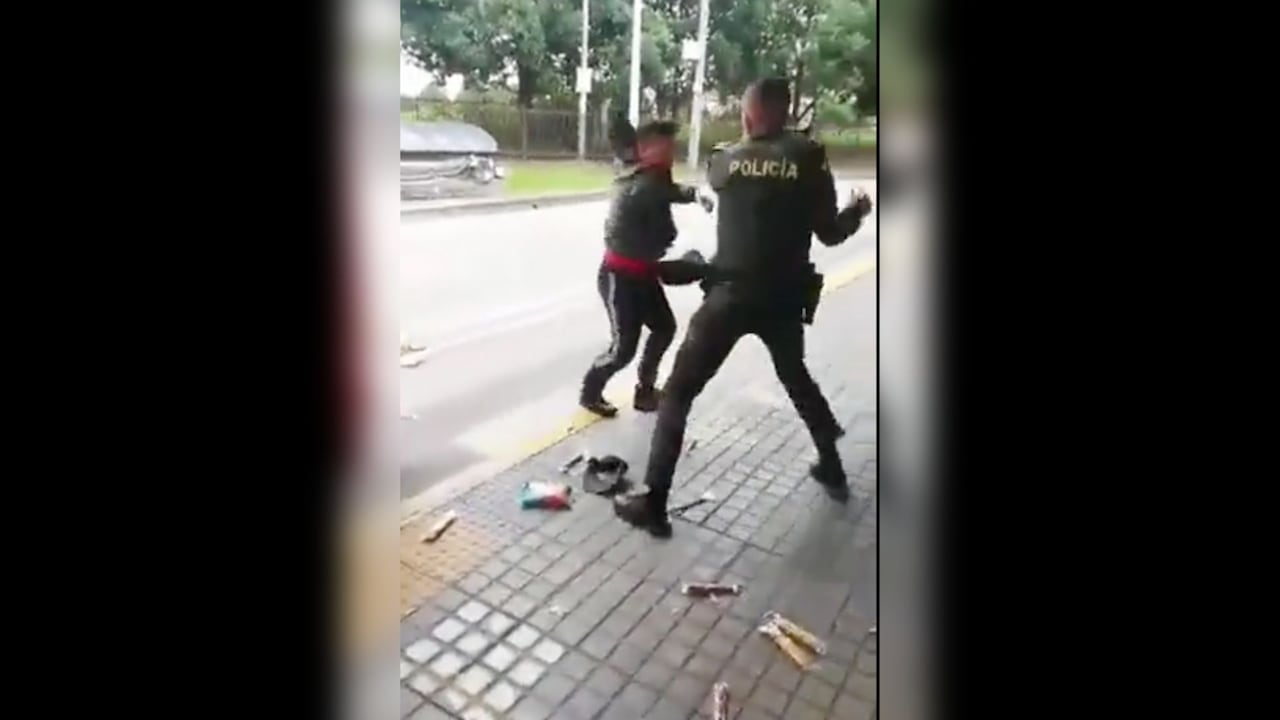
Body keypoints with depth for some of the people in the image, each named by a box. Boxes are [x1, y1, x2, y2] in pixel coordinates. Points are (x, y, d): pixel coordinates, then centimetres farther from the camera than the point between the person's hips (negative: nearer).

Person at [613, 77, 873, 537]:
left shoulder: (726, 159, 2)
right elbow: (829, 234, 1)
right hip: (785, 298, 3)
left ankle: (653, 504, -1)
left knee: (678, 393, 3)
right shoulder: (810, 157, -1)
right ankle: (832, 470, 40)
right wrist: (858, 211, 22)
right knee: (796, 378, 28)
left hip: (730, 295, -2)